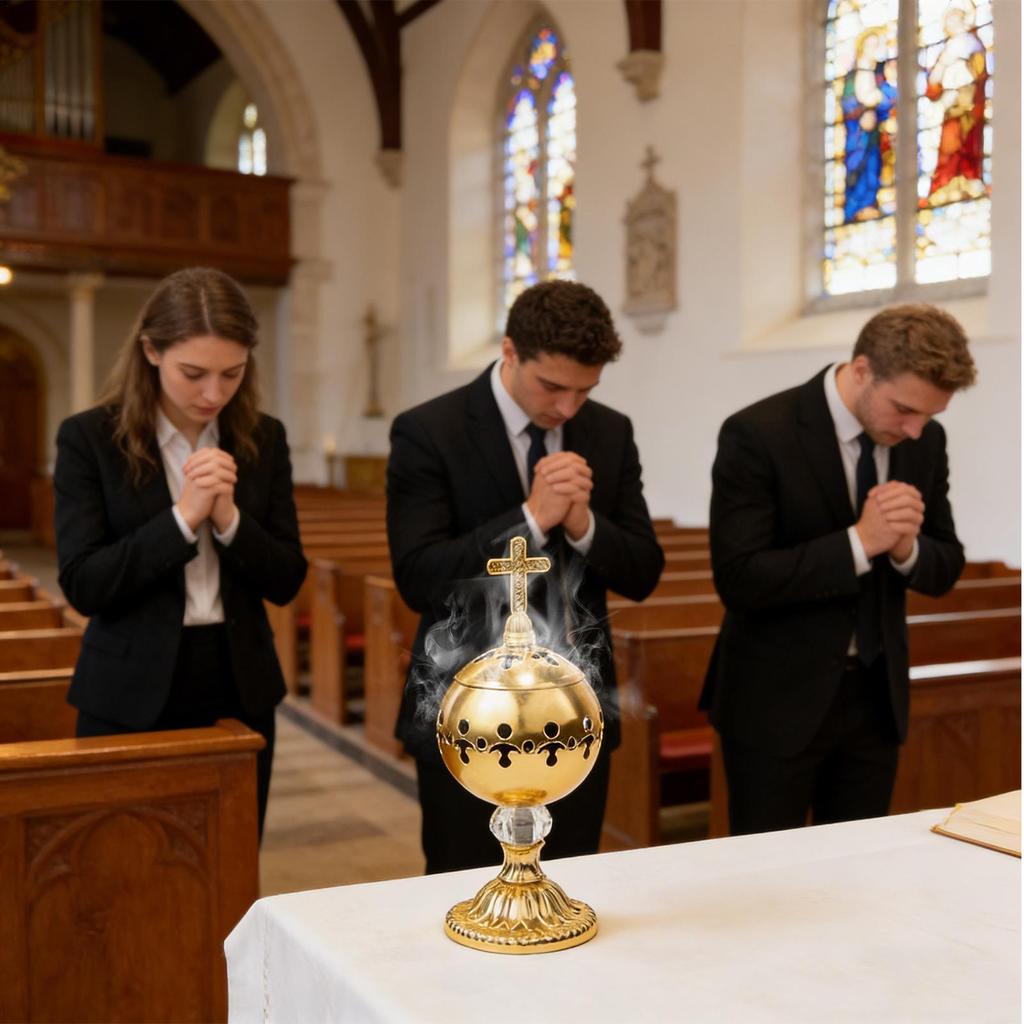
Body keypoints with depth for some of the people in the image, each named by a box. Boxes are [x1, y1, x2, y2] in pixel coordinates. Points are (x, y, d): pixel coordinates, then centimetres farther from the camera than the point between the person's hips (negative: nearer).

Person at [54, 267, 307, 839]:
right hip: (132, 699, -2)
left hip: (240, 691, 3)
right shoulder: (90, 438, -6)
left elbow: (287, 582, 1)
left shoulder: (263, 440, 2)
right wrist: (182, 518, -20)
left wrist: (230, 518, -16)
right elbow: (83, 587, -11)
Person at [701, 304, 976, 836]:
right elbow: (739, 580, -21)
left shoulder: (925, 440, 0)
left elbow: (946, 568, 7)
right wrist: (860, 541, -27)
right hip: (778, 698, -5)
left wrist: (907, 547, -15)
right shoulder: (757, 435, -17)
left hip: (877, 693, 5)